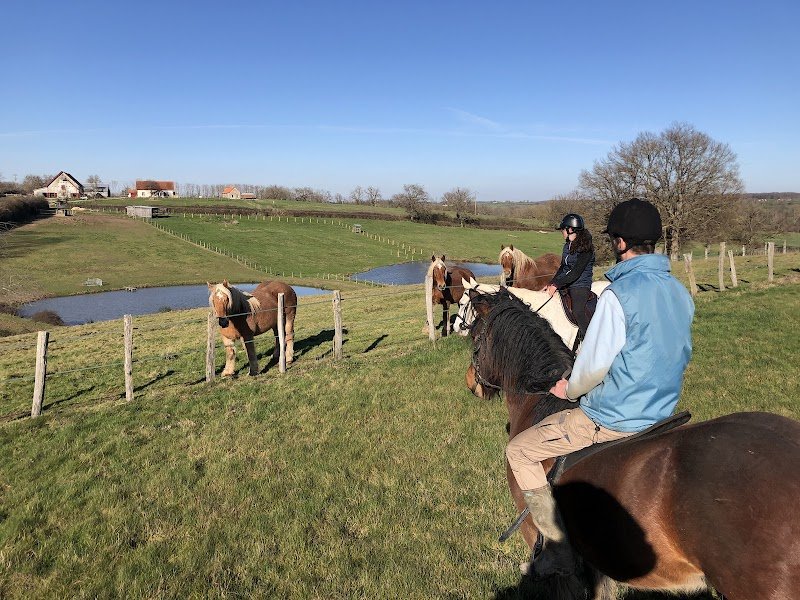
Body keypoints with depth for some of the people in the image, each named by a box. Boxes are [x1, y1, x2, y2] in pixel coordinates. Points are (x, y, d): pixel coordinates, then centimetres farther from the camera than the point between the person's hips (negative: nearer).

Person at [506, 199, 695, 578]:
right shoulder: (681, 293, 3)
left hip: (613, 420, -9)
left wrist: (570, 389, 0)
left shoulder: (618, 295, -23)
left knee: (520, 451, 4)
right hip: (662, 413, 9)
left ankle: (559, 550, 9)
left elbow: (593, 365, -20)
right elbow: (682, 357, 14)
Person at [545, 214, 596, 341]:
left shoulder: (585, 249, -15)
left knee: (578, 312, -25)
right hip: (566, 285, 9)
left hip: (580, 286, -9)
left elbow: (576, 273, -20)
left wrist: (556, 285, -22)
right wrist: (551, 283, 5)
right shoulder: (567, 246, 11)